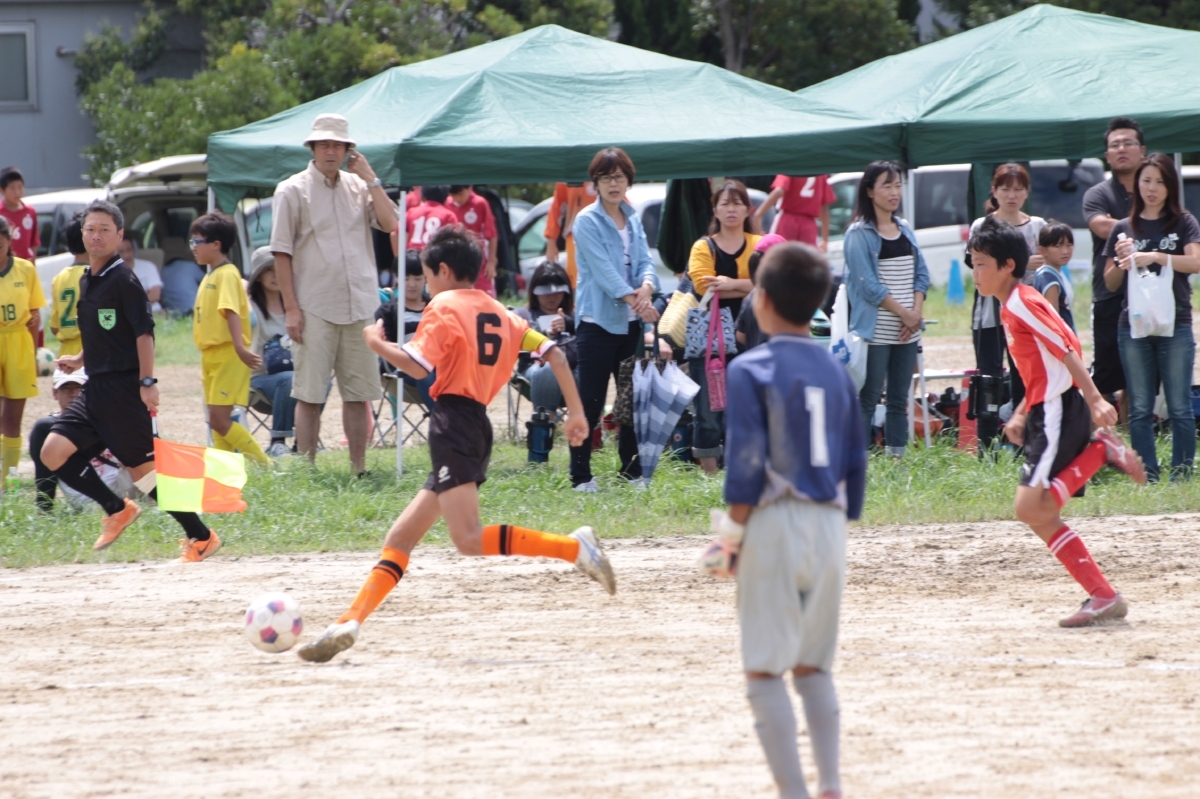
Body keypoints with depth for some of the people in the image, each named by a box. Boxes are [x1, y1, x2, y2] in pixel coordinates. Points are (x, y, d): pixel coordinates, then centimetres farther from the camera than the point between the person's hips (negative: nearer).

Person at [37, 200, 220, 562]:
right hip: (95, 389, 8)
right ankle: (117, 510, 9)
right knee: (54, 453, -3)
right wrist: (80, 360, 20)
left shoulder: (123, 280, -11)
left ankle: (201, 537, 6)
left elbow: (144, 331, -16)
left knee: (143, 468, -5)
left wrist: (147, 381, -22)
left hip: (124, 388, -8)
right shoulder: (86, 281, 14)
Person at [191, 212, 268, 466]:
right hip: (212, 356, 10)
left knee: (220, 420, -14)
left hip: (228, 356, -10)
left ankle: (264, 464, -9)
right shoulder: (210, 276, 16)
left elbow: (231, 311, -26)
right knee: (217, 421, 9)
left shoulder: (227, 274, -13)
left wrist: (240, 347, -36)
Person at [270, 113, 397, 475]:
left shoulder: (359, 187, 11)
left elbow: (390, 224, -2)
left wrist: (371, 179, -3)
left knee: (359, 392, 6)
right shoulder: (292, 191, -1)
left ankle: (360, 469, 12)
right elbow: (281, 253, -3)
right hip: (315, 308, -4)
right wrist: (291, 307, -10)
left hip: (359, 306, 4)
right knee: (309, 394, -3)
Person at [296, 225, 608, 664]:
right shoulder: (499, 313, 20)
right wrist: (576, 411, 19)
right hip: (479, 426, 9)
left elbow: (417, 365, -15)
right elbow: (553, 353, 16)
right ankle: (350, 621, 3)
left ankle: (574, 547, -26)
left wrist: (377, 343, 1)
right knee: (400, 537, 8)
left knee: (469, 538, -19)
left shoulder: (445, 306, -2)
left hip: (453, 419, -9)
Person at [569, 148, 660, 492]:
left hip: (630, 322, 6)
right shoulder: (588, 221, -8)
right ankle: (580, 475, -2)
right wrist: (634, 300, -27)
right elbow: (603, 268, -17)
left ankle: (632, 470, 20)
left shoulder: (633, 219, 12)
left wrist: (646, 287, -19)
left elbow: (644, 260, 4)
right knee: (590, 402, -5)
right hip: (597, 321, -6)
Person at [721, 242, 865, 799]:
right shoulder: (836, 373, 12)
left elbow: (746, 465, -13)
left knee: (764, 671, -2)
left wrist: (731, 534, -7)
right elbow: (856, 466, 13)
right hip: (830, 526, 6)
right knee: (814, 668, 16)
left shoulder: (751, 370, -6)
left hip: (776, 523, -6)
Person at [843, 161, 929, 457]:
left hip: (907, 332, 6)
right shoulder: (859, 234, -6)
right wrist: (903, 312, -12)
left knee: (899, 400, 8)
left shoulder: (905, 231, 13)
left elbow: (921, 274, 11)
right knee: (867, 400, -6)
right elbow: (867, 284, -12)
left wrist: (916, 312, -5)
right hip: (875, 330, -6)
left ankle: (897, 459, 13)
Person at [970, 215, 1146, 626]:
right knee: (1040, 515, 6)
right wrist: (1021, 415, 15)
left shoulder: (1023, 303, -11)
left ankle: (1102, 451, -11)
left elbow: (1067, 351, -19)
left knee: (1031, 506, -19)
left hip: (1059, 414, -10)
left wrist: (1095, 400, -26)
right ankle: (1102, 597, 5)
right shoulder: (1011, 309, 18)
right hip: (1045, 415, 10)